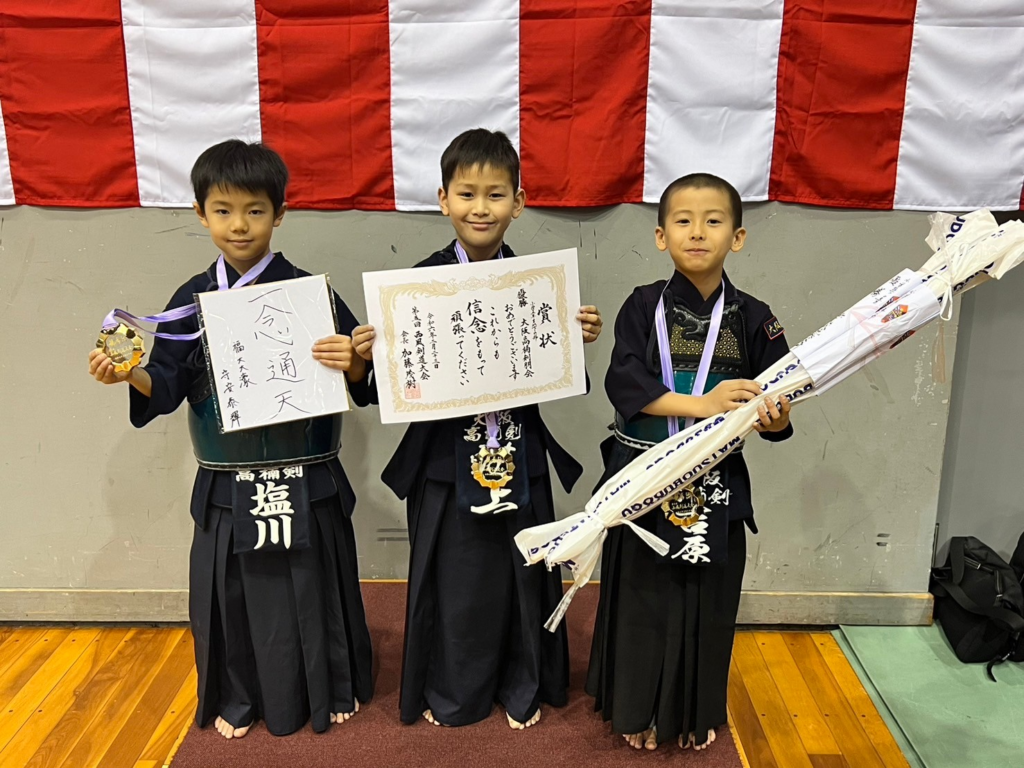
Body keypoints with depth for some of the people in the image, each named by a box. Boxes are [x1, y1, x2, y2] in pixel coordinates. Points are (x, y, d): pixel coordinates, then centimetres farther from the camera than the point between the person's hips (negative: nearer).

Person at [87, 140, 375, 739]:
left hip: (306, 481, -2)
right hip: (228, 486, 2)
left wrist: (353, 365, -26)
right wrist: (130, 375, -16)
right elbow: (169, 385, 3)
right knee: (235, 590, 13)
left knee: (313, 586, 11)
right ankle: (238, 698, 37)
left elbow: (356, 367, -4)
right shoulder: (191, 301, 2)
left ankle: (333, 690, 35)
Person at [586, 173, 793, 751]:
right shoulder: (643, 307, -5)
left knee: (707, 602, 13)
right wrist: (703, 404, -26)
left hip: (716, 488, 1)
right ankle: (638, 710, 34)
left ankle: (697, 714, 37)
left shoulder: (753, 320, -2)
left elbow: (774, 409, 0)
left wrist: (774, 418, -23)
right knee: (642, 597, 10)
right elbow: (624, 384, -17)